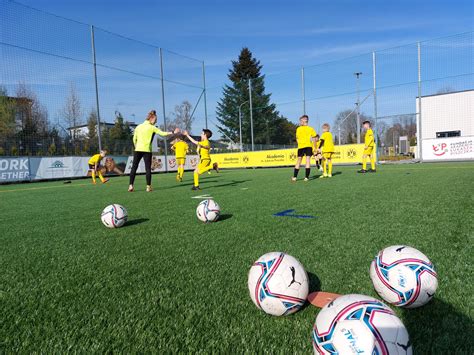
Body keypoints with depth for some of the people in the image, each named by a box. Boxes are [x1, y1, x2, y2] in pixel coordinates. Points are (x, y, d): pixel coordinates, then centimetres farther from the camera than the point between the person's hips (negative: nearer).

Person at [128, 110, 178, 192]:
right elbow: (163, 133, -5)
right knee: (148, 168, 1)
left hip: (138, 149, 3)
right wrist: (173, 132, 2)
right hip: (147, 150, -3)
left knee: (134, 167, 6)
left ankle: (131, 185, 2)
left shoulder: (138, 127, 11)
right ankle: (148, 187, 0)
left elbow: (134, 139, 11)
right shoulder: (152, 127, -1)